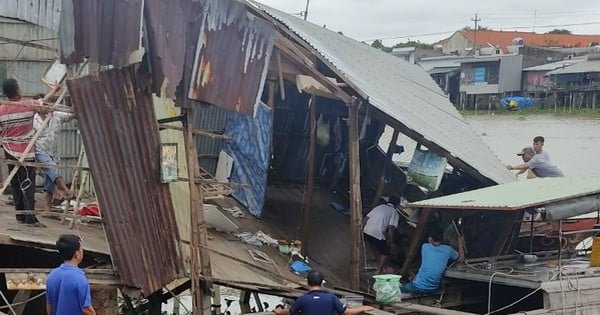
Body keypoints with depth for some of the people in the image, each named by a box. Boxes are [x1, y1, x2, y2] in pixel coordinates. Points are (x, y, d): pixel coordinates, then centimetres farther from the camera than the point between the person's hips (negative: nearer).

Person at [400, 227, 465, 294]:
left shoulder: (425, 247, -6)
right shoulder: (448, 249, -4)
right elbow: (461, 259, 15)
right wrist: (460, 243, 26)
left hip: (418, 287, -3)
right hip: (433, 289, 3)